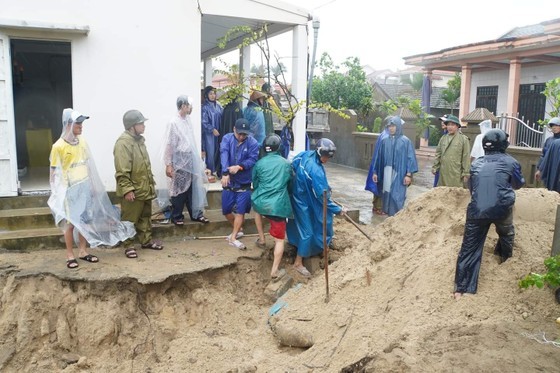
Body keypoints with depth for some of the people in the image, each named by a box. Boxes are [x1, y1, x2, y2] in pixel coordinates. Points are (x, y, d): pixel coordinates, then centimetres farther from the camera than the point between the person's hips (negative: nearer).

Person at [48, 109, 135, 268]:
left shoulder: (82, 141, 3)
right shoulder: (58, 146, -14)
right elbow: (55, 172, -10)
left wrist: (93, 185, 13)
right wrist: (56, 194, -12)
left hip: (85, 188, 5)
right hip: (69, 190, -5)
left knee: (84, 221, 11)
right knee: (70, 223, 4)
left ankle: (82, 251, 25)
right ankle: (70, 255, 17)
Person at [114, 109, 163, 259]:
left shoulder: (139, 140, 11)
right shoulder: (123, 143, -19)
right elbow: (122, 171, -22)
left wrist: (151, 182, 21)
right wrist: (127, 189, -24)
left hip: (145, 188, 9)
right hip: (132, 191, -9)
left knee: (145, 216, 18)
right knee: (129, 219, 4)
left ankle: (146, 241, 31)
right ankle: (128, 246, 14)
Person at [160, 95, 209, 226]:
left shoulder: (188, 120, 7)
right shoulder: (173, 122, -15)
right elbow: (169, 145, -15)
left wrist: (197, 157, 15)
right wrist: (168, 165, -16)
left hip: (190, 160, 7)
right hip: (179, 161, -7)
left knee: (192, 188, 13)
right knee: (179, 190, 4)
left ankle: (195, 214, 23)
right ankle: (176, 216, 18)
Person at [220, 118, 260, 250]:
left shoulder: (253, 143, -8)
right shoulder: (227, 138, -5)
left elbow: (253, 159, -17)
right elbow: (224, 155, -20)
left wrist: (239, 167, -34)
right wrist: (225, 173, -35)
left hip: (244, 183, -2)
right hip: (229, 182, 2)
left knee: (240, 211, -2)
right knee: (226, 210, 11)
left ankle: (233, 237, 9)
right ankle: (238, 230, 33)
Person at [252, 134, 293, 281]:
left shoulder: (259, 163, 4)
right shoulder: (286, 163, 7)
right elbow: (291, 183, 20)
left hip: (261, 203, 2)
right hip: (279, 205, -1)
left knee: (257, 208, 39)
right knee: (279, 239, 8)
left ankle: (261, 239, 37)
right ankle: (275, 271, 7)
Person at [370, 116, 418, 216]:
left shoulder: (405, 141, -3)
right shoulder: (385, 140, 8)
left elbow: (410, 158, -4)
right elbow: (379, 157, 11)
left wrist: (409, 174, -11)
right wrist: (375, 172, 10)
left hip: (399, 173, -4)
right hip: (387, 173, 4)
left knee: (397, 196, -4)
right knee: (387, 195, 7)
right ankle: (388, 214, 17)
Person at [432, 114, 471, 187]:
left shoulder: (464, 139, -2)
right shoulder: (443, 138, 11)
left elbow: (466, 157, -4)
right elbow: (438, 154, 15)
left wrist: (465, 173, -6)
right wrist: (435, 167, 9)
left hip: (456, 174, -4)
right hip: (443, 173, 4)